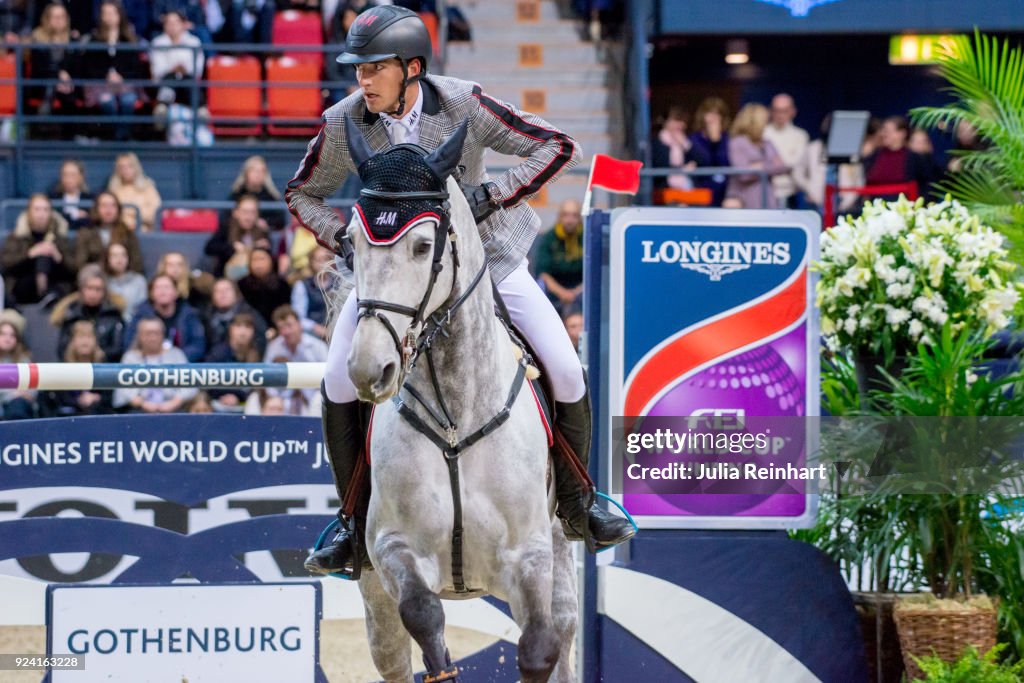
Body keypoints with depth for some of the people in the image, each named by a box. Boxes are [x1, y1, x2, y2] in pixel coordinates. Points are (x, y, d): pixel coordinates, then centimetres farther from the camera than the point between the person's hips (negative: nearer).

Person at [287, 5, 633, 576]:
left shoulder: (463, 105, -22)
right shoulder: (344, 124, -17)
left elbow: (558, 147, -18)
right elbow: (303, 193, 2)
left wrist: (495, 194, -28)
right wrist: (341, 237, -16)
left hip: (482, 250, -1)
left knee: (567, 374, -7)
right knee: (340, 387, -12)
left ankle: (576, 501, 18)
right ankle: (357, 525, 6)